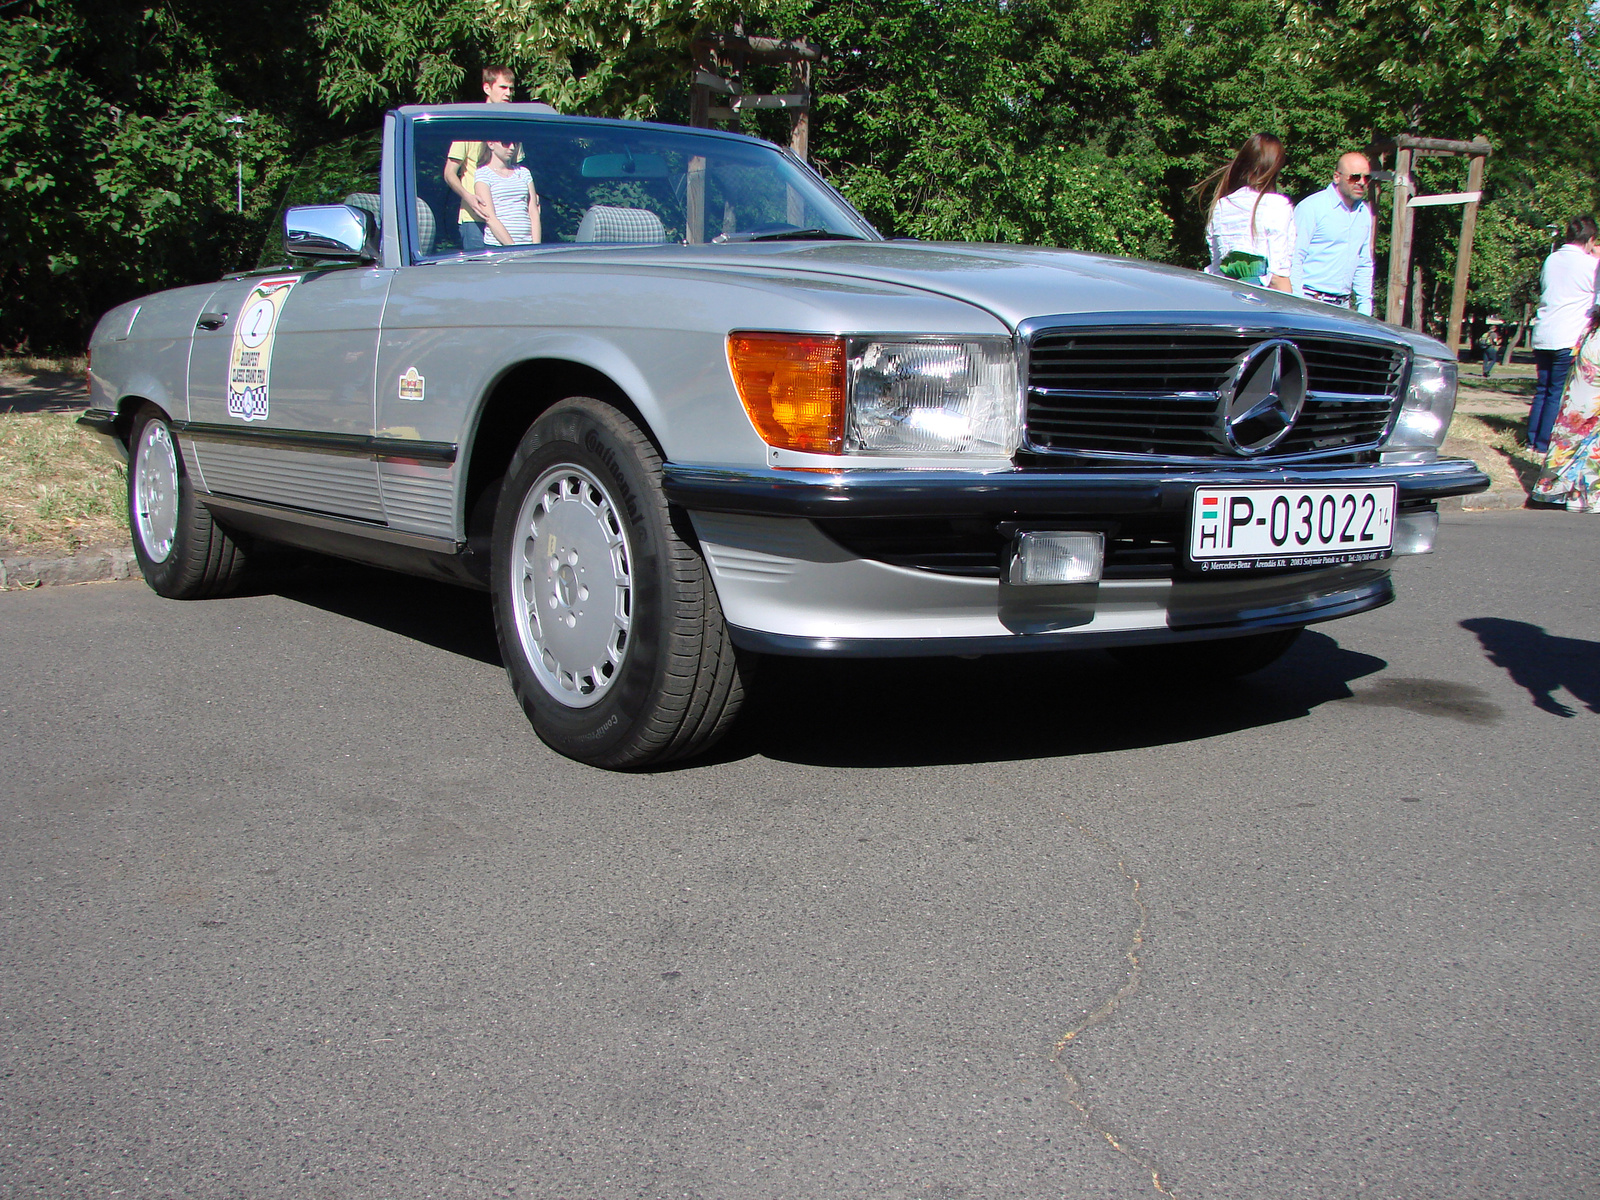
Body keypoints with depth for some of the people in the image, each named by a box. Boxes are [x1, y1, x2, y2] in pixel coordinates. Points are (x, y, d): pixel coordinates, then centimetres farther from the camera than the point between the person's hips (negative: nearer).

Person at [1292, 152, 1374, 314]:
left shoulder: (1364, 213, 15)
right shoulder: (1311, 207, -5)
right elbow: (1294, 258, -9)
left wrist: (1365, 307, 16)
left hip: (1343, 305, 6)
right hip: (1310, 301, -6)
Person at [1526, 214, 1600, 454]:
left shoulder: (1551, 260, 9)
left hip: (1542, 337, 6)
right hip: (1569, 339, -6)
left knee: (1542, 390, 12)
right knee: (1558, 394, -1)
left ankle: (1532, 440, 12)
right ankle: (1544, 445, -2)